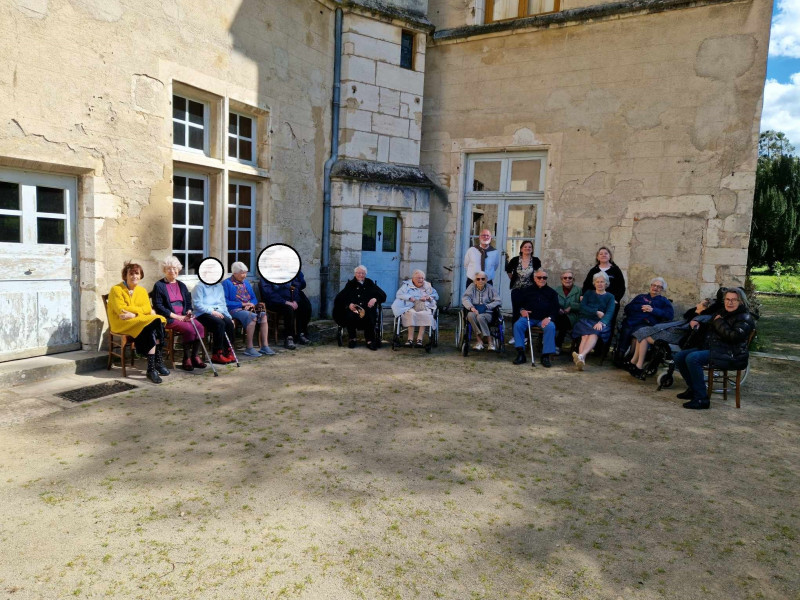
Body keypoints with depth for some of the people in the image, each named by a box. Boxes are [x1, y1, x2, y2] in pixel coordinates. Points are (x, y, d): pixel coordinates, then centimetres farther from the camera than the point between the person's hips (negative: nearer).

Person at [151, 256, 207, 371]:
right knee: (189, 329, -30)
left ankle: (194, 356, -13)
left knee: (200, 327, -24)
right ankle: (186, 359, -16)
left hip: (184, 317, 6)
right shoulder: (159, 285, 2)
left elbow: (188, 303, 22)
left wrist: (189, 313, -2)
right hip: (169, 318, -5)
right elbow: (158, 306, -7)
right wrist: (176, 316, -13)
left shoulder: (181, 285, 22)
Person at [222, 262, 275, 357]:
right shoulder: (227, 283, 2)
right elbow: (225, 302, -8)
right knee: (252, 316, -35)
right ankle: (249, 348, -30)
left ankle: (264, 346, -27)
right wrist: (242, 304, -12)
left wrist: (251, 304, -3)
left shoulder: (246, 283, 23)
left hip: (248, 309, 6)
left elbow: (254, 298, 21)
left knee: (263, 315, -24)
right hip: (235, 310, -6)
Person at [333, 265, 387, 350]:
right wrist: (348, 304, -13)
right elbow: (340, 298, 7)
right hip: (353, 308, 0)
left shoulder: (370, 283, 22)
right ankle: (352, 339, -12)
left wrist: (375, 299, -9)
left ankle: (369, 341, -23)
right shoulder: (350, 284, 19)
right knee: (350, 316, -34)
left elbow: (382, 294, 13)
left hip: (367, 309, 0)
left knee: (369, 317, -35)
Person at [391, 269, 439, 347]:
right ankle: (410, 339, -36)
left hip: (425, 307, 2)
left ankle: (420, 338, -34)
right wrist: (410, 298, -12)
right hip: (410, 307, -1)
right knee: (411, 313, -37)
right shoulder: (407, 285, 17)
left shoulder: (428, 286, 24)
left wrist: (428, 297, -3)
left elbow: (436, 296, 19)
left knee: (426, 314, -34)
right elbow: (399, 294, 4)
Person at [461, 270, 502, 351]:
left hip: (487, 313, -1)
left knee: (480, 317, -35)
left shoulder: (489, 288, 7)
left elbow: (498, 301, 1)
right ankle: (479, 340, -27)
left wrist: (485, 306, -11)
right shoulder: (472, 286, 9)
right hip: (474, 312, 1)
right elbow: (465, 298, -4)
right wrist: (471, 307, -22)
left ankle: (489, 339, -20)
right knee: (470, 315, -34)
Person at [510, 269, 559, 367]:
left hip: (544, 319, -1)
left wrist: (549, 318, -13)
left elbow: (555, 308, 6)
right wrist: (521, 310, -6)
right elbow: (518, 302, 16)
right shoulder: (527, 290, 15)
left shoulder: (551, 292, 14)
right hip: (528, 317, 1)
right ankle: (521, 354, -24)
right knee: (517, 325, -29)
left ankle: (546, 355, -25)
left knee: (551, 327, -33)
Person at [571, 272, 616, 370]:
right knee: (585, 335, -33)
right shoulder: (588, 294, 24)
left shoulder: (610, 297, 19)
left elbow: (610, 312, 0)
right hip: (586, 320, 1)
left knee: (594, 333, -36)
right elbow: (582, 307, 8)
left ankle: (581, 355, -59)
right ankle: (581, 360, -56)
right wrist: (597, 313, -6)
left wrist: (601, 322, -20)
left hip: (601, 323, -1)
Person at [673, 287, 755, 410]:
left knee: (692, 358, -31)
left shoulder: (745, 318, -6)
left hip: (731, 356, -9)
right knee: (679, 357, 0)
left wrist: (719, 322, -11)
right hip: (712, 348, 9)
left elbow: (734, 336, -24)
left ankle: (702, 399, -26)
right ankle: (693, 389, 14)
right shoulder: (722, 312, 17)